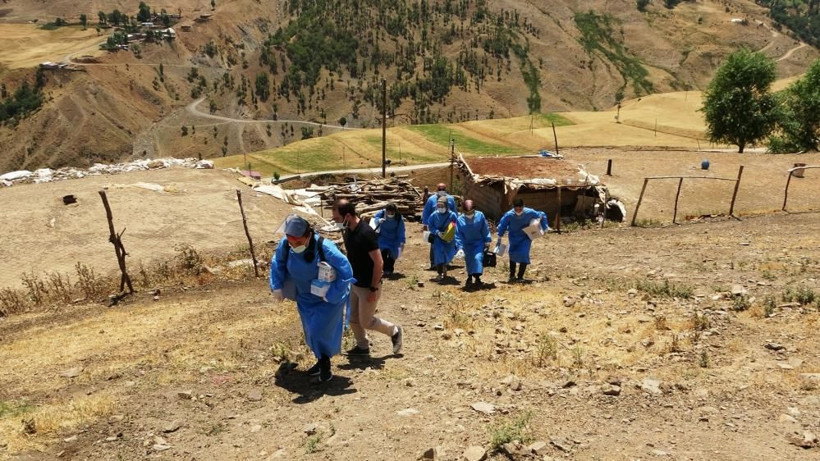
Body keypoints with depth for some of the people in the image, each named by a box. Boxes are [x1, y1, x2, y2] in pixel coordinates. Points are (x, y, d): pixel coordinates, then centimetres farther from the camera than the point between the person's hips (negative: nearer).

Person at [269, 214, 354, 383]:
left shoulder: (325, 247, -35)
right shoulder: (285, 245, -20)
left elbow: (345, 271, -29)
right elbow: (277, 264, 3)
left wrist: (332, 295, -26)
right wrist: (277, 286, 0)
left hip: (328, 298, -5)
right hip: (305, 298, 6)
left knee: (320, 332, -9)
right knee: (311, 333, 16)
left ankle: (325, 364, 16)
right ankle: (322, 361, 39)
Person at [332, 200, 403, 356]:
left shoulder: (366, 233, -27)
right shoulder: (348, 231, -1)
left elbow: (378, 263, -24)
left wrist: (373, 289, -21)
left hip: (368, 287, -8)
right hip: (355, 284, 8)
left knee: (366, 321, 4)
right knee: (353, 318, 16)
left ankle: (395, 331, 25)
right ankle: (362, 346, 34)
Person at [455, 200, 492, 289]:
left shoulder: (480, 216, -14)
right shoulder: (460, 220, -15)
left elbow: (485, 229, -2)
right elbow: (458, 235, -11)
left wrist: (487, 240, 0)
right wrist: (460, 247, -17)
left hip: (479, 242, -1)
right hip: (467, 244, 1)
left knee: (478, 257, -20)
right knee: (469, 260, 7)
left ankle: (477, 278, -16)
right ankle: (470, 277, 28)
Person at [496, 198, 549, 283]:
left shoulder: (529, 213, -23)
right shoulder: (509, 215, -23)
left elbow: (542, 215, -6)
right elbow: (502, 225, -7)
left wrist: (544, 228, -6)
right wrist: (499, 238, -1)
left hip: (526, 237, -1)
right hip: (514, 237, 1)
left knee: (524, 254, -14)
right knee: (512, 254, -4)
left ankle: (520, 276, -2)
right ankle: (512, 275, 13)